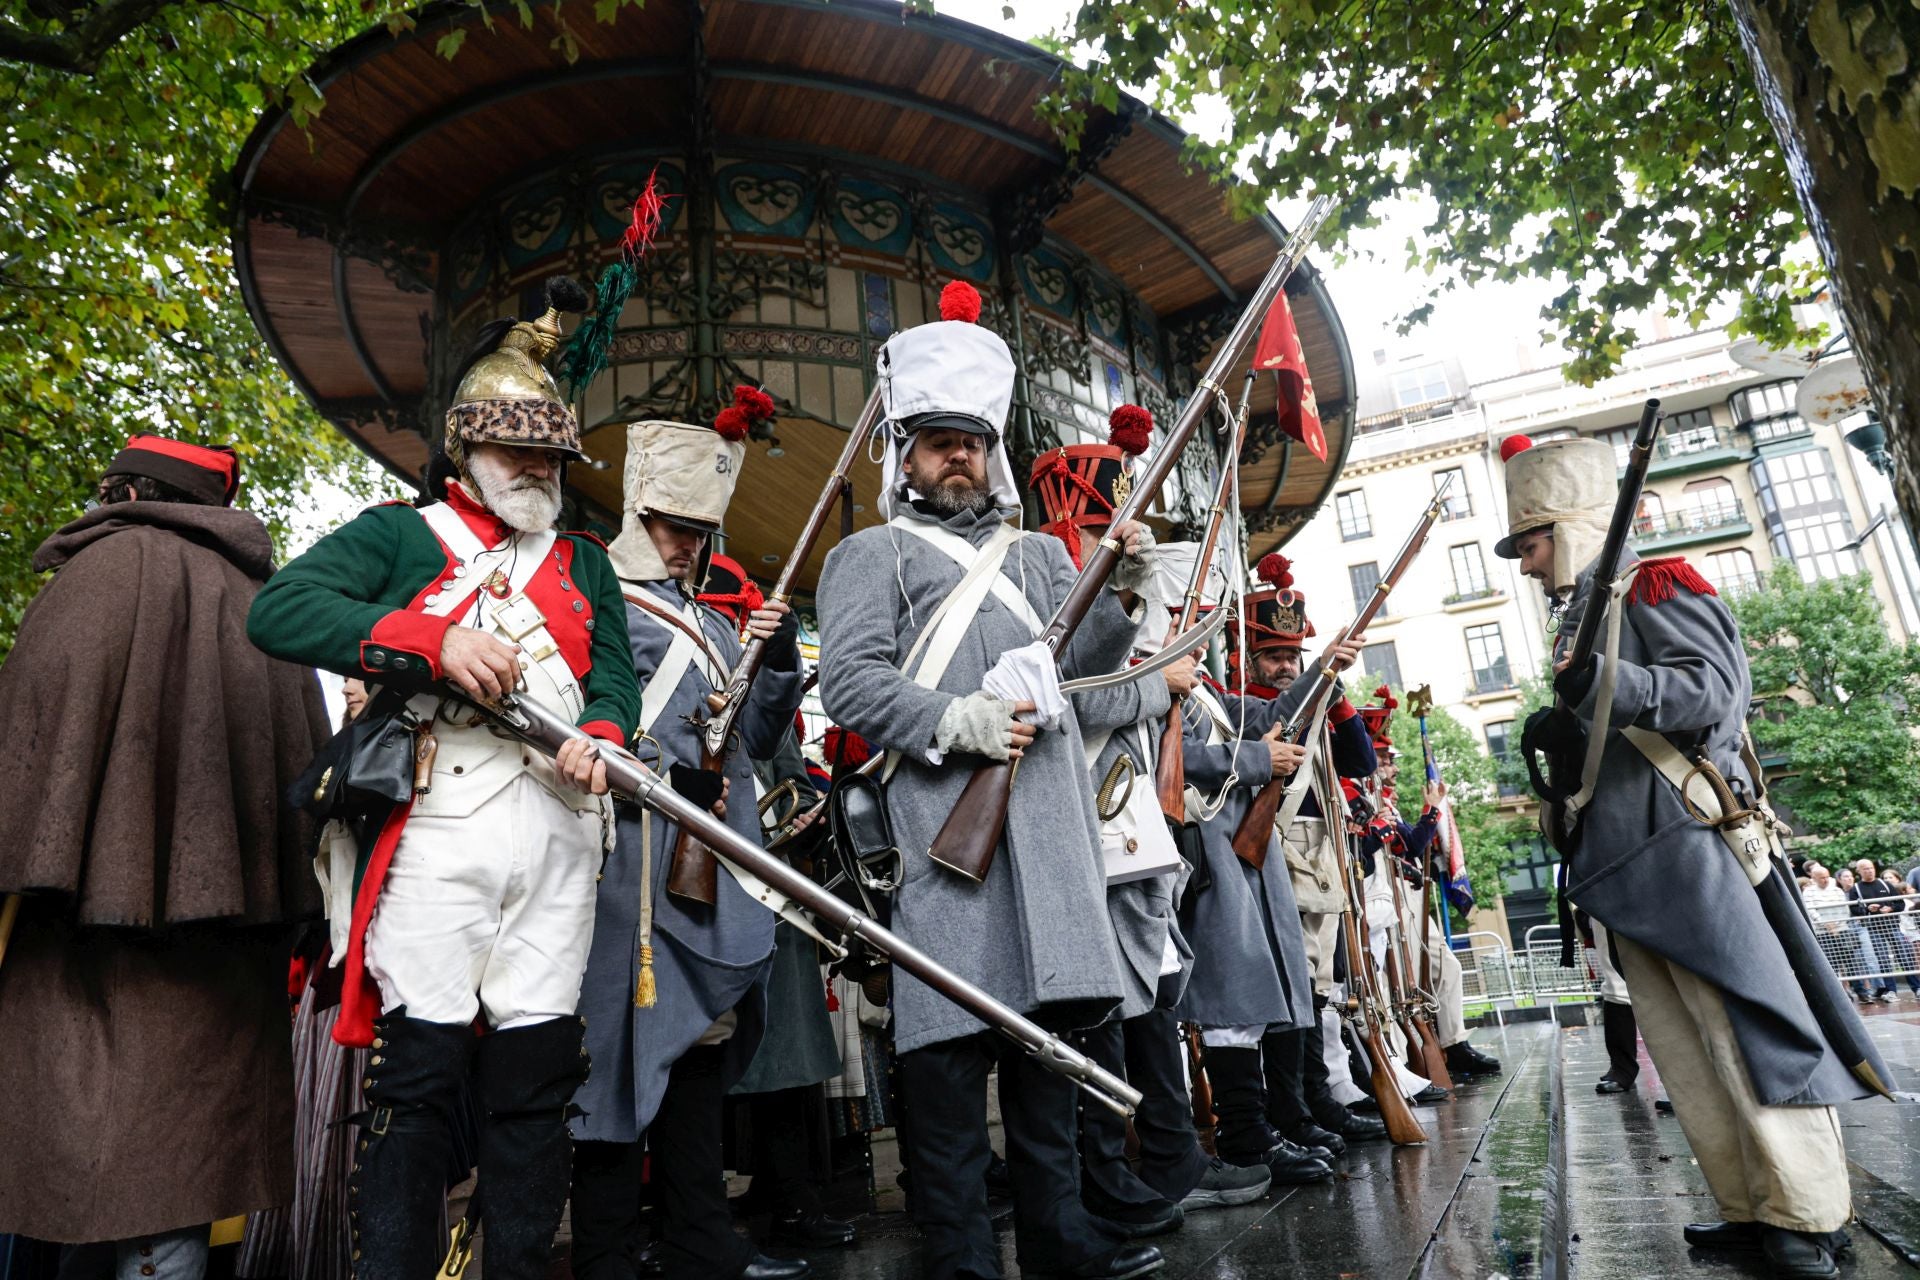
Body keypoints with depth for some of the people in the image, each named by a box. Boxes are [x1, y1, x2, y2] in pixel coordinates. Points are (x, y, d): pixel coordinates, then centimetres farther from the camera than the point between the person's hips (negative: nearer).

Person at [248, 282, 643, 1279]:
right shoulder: (398, 536, 11)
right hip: (438, 831, -3)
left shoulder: (585, 564, 23)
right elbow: (278, 610, -4)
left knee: (538, 1068, 7)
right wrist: (433, 640, -16)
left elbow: (615, 671, 14)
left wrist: (602, 734, -9)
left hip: (557, 832, 4)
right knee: (421, 1064, -3)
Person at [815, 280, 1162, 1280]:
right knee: (953, 1028, -6)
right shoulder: (872, 554, 10)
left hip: (1052, 812, 6)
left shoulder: (1039, 554, 27)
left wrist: (1123, 592, 0)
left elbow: (1084, 659, 18)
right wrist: (953, 721, -16)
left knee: (1050, 1012, 8)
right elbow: (849, 681, -4)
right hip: (945, 811, -5)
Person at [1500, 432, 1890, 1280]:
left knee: (1742, 1030, -4)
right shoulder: (1577, 622, 22)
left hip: (1687, 852, -9)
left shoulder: (1653, 590, -5)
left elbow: (1716, 690, -18)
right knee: (1683, 1052, 10)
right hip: (1625, 866, 9)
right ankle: (1751, 1210, 18)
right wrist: (1555, 741, 14)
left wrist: (1606, 683, -33)